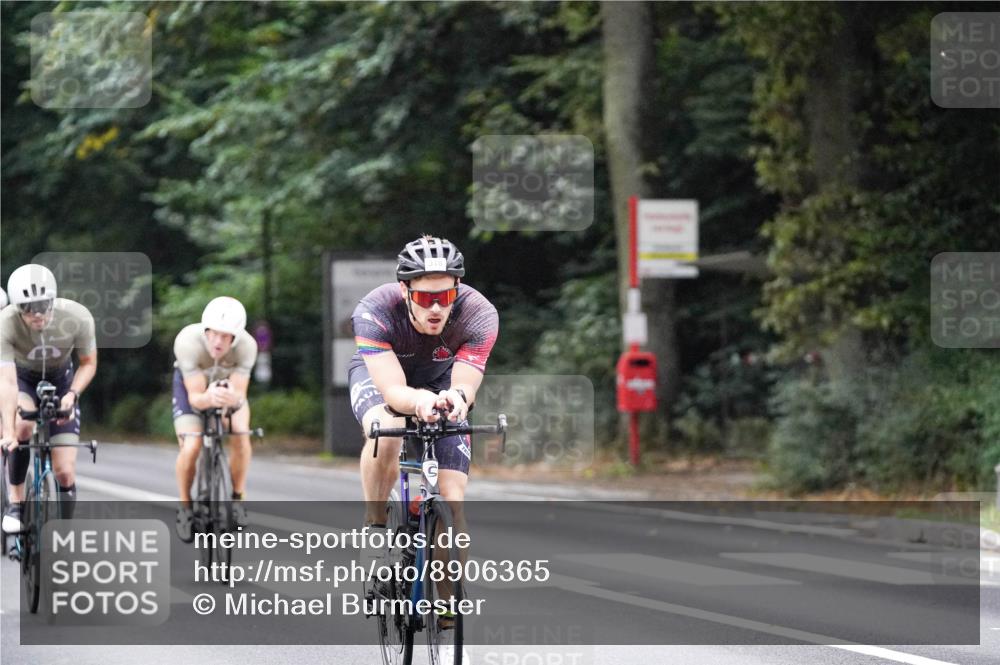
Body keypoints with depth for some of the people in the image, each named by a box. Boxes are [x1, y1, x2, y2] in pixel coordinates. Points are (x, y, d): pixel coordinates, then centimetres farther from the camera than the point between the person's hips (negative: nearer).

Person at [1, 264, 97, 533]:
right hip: (22, 378, -1)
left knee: (65, 471, -8)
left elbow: (88, 363, -11)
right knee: (24, 425, -35)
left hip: (60, 380, 1)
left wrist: (72, 394, -28)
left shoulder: (78, 317, -29)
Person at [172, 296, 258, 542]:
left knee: (240, 434, -24)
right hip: (192, 384, -2)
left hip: (227, 384, 2)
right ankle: (184, 507, 4)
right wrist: (209, 398, -58)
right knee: (190, 448, -20)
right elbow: (195, 397, -35)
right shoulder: (188, 342, -38)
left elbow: (240, 392, -32)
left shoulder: (246, 346, -33)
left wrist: (232, 398, -57)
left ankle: (238, 498, -2)